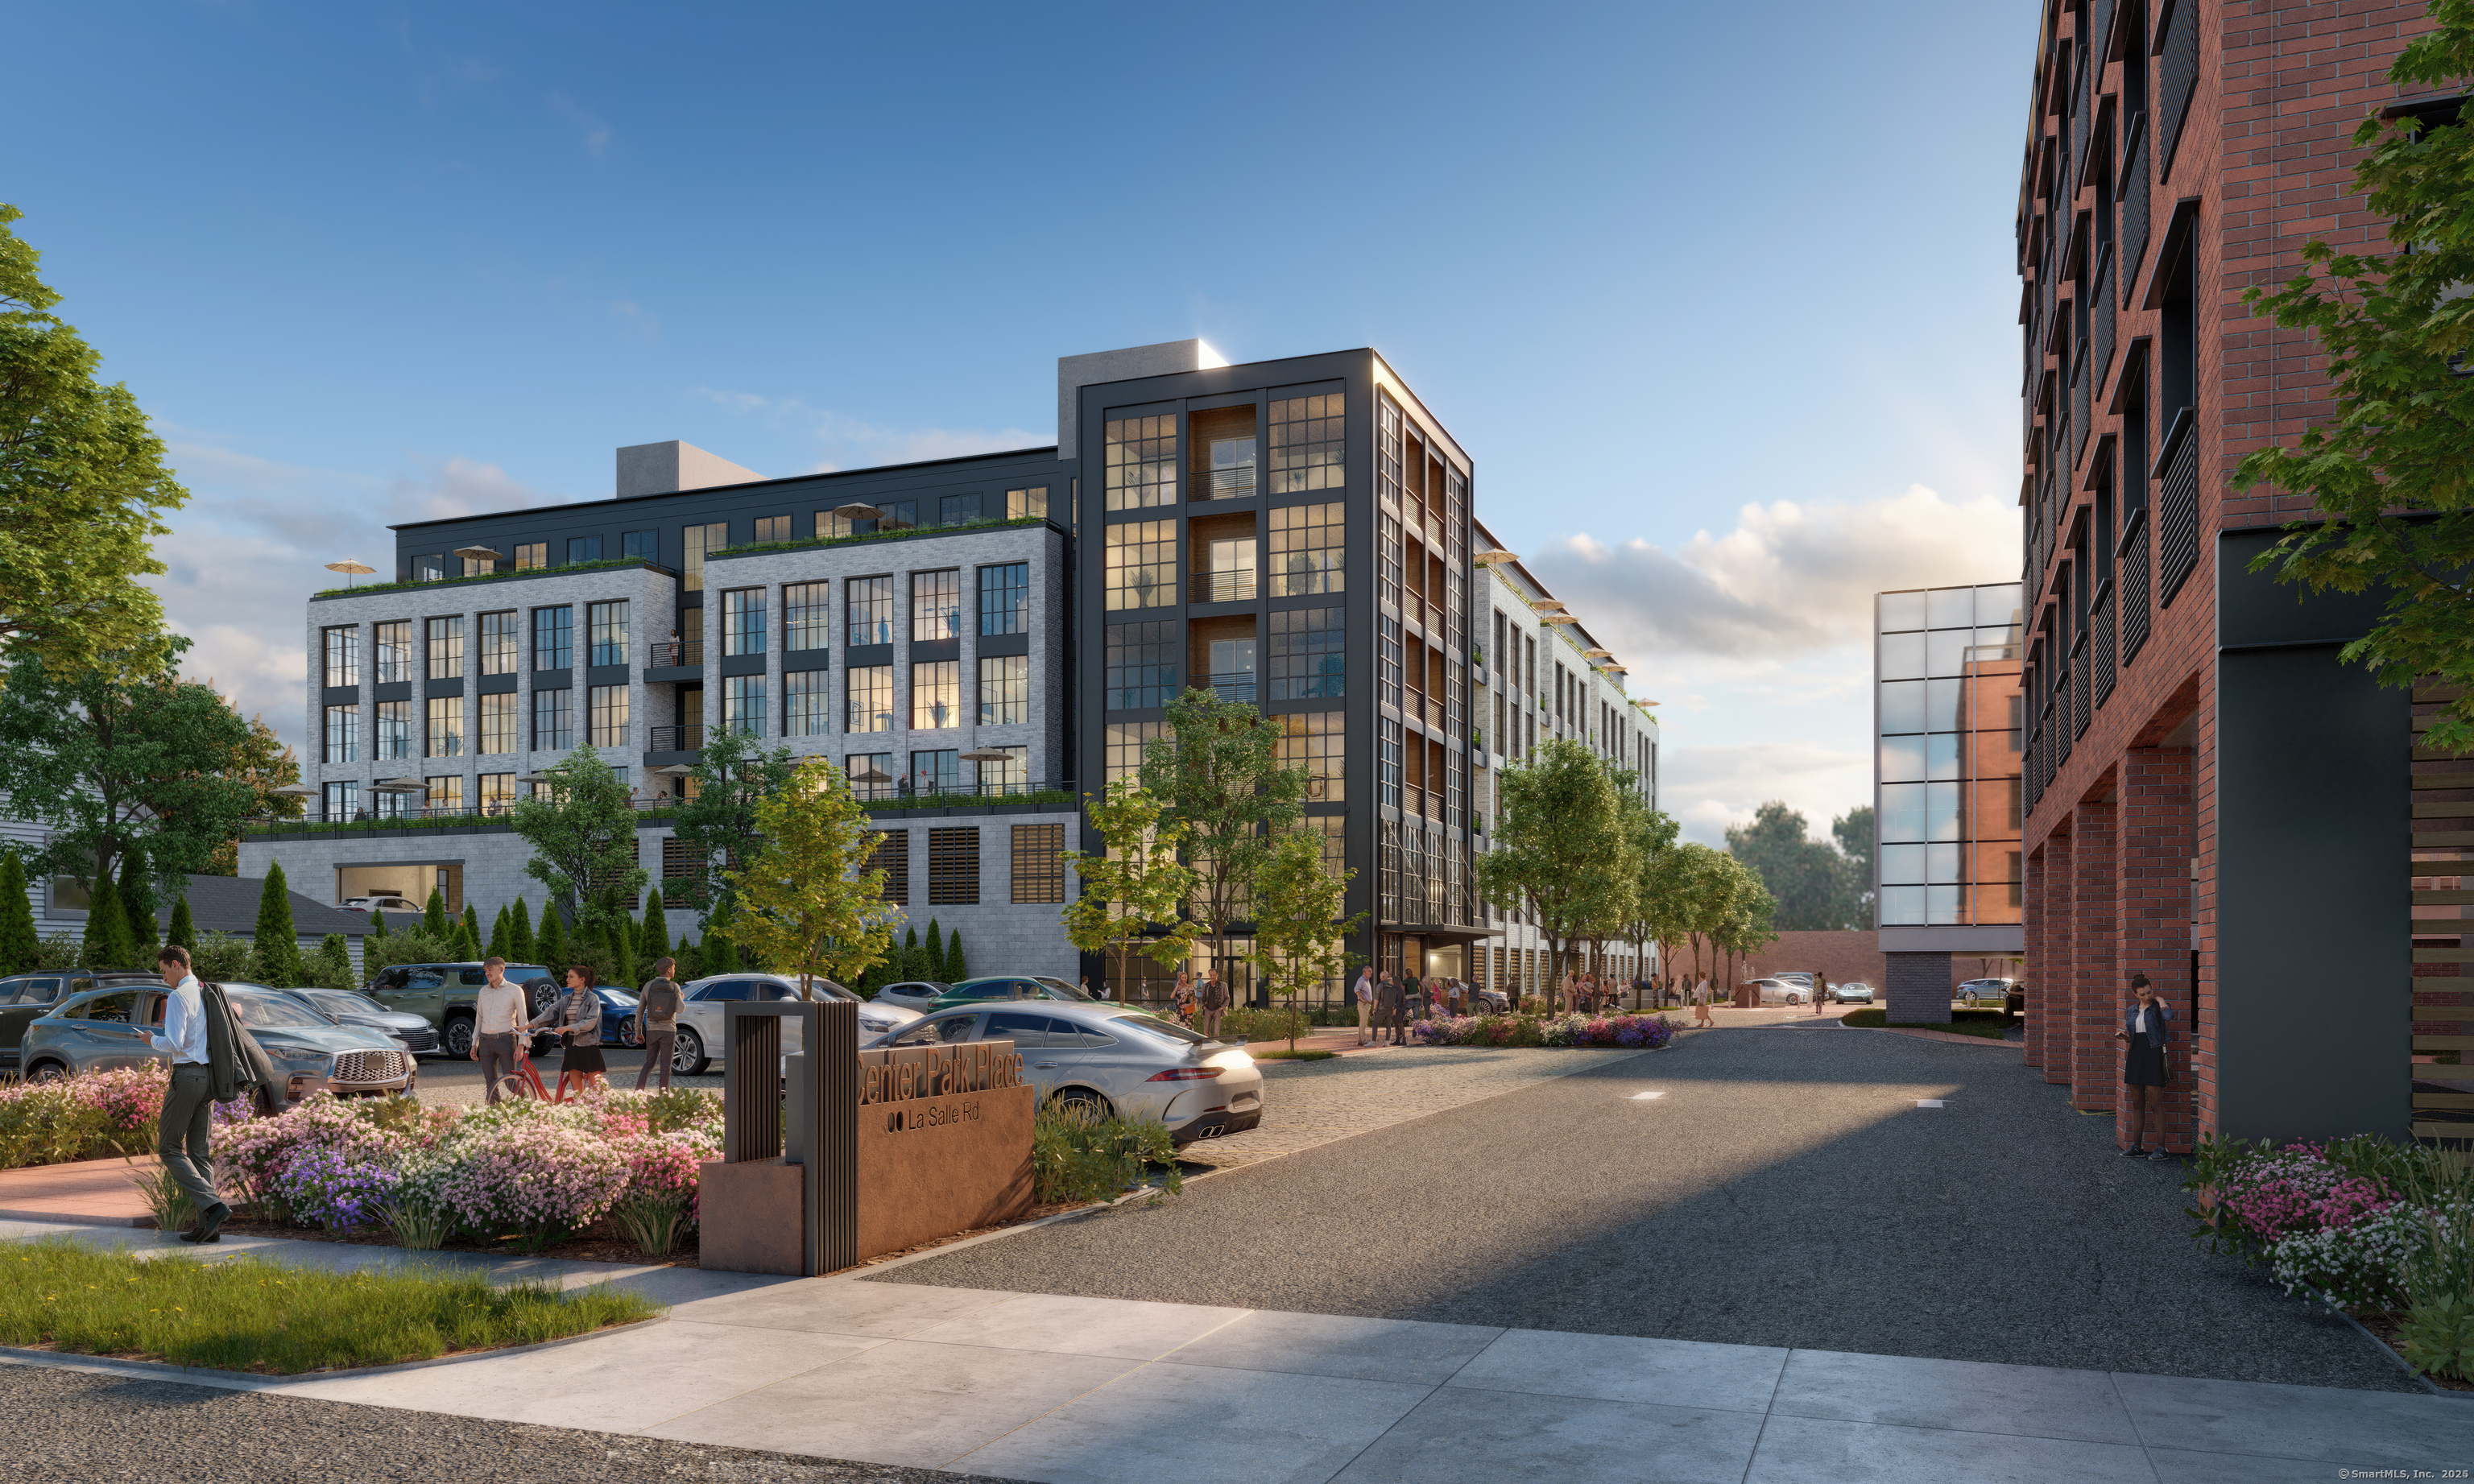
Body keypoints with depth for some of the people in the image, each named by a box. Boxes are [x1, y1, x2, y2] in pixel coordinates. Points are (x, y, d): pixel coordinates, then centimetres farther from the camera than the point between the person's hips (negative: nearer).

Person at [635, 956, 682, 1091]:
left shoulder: (648, 985, 2)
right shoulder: (674, 987, -5)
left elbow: (640, 1010, 4)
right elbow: (680, 1009, -12)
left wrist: (638, 1031, 12)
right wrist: (682, 999, 11)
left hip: (652, 1031, 3)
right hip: (668, 1031, -3)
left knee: (649, 1063, 14)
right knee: (666, 1065, 2)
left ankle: (638, 1091, 3)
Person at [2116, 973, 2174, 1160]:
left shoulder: (2158, 1007, -3)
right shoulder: (2131, 1012, 13)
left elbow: (2169, 1016, -28)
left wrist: (2160, 1001, -10)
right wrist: (2123, 1036, -3)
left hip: (2154, 1057, -6)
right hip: (2135, 1057, 6)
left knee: (2155, 1104, -5)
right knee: (2137, 1104, 9)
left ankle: (2161, 1148, 0)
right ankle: (2136, 1147, 14)